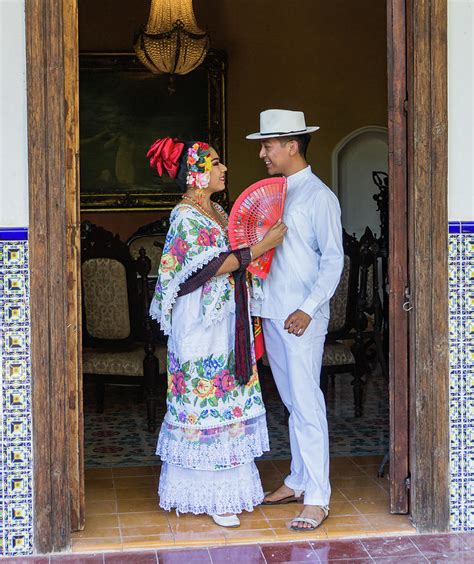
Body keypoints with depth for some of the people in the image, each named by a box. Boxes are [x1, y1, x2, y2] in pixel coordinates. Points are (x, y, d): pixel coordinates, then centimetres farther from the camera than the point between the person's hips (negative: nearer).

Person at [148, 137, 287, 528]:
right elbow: (212, 267, -22)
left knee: (228, 403, 12)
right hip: (201, 324, -9)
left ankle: (229, 483, 22)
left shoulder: (216, 211, 13)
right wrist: (262, 247, -20)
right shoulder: (186, 216, -14)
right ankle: (210, 495, 8)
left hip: (227, 323, 9)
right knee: (207, 403, -1)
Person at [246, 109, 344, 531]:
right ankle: (298, 480, 25)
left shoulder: (319, 196, -9)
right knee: (292, 402, 15)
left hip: (302, 317, -8)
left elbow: (333, 259, -12)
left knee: (307, 403, -7)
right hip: (272, 314, 8)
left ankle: (317, 499, -3)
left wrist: (308, 308, -20)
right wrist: (258, 302, 11)